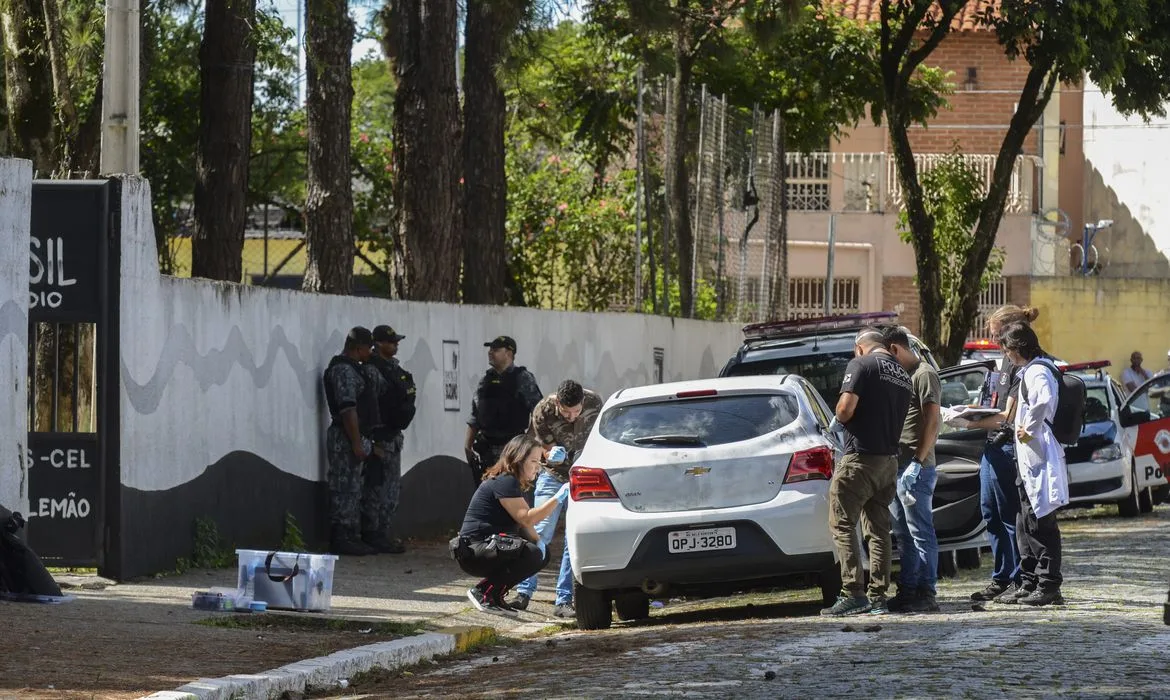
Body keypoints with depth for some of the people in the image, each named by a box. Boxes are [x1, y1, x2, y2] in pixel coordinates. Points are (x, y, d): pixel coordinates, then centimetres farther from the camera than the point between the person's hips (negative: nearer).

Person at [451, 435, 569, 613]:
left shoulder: (512, 482, 17)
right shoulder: (504, 482, -16)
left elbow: (523, 523, 16)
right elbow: (526, 518, -23)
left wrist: (536, 540, -3)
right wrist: (558, 499, -26)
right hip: (473, 552, -11)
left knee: (542, 553, 12)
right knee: (532, 553, -27)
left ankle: (495, 595, 8)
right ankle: (483, 592, -15)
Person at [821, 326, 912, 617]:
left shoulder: (861, 365, -8)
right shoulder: (903, 375, 15)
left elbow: (846, 408, -19)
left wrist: (835, 423, 2)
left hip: (861, 457, -8)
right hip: (890, 459, 8)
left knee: (842, 525, -4)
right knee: (879, 529, 11)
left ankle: (853, 594, -13)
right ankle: (878, 596, 10)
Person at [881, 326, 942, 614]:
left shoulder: (924, 375, -9)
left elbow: (932, 423, -16)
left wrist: (917, 463, -21)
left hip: (915, 470, -10)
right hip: (895, 468, 10)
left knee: (920, 533, -8)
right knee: (904, 535, 11)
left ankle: (925, 593, -8)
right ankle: (907, 591, 15)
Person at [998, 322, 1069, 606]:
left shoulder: (1037, 372, -15)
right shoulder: (1031, 370, 17)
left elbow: (1044, 401, -36)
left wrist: (1030, 430, -23)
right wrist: (1025, 427, 16)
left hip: (1040, 461, -11)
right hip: (1030, 462, 11)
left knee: (1041, 525, -7)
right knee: (1026, 526, 15)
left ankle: (1048, 587, -5)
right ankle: (1030, 584, 21)